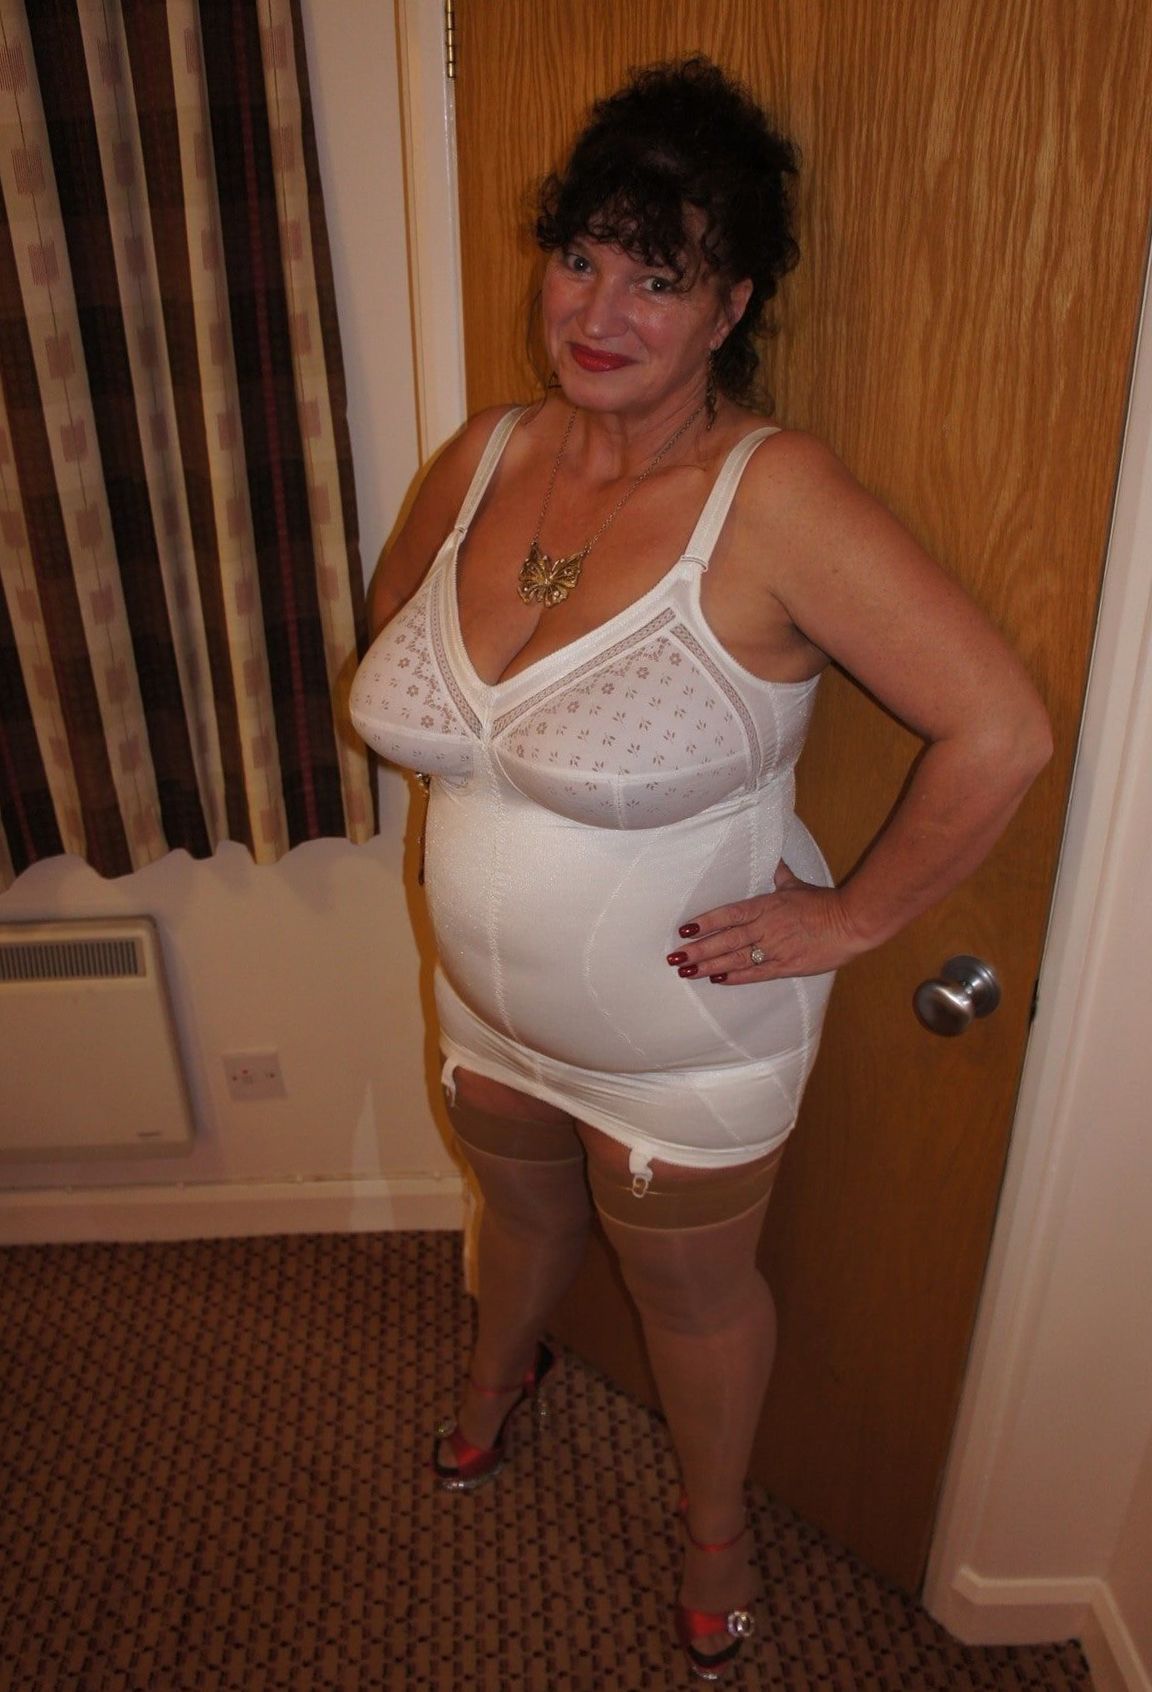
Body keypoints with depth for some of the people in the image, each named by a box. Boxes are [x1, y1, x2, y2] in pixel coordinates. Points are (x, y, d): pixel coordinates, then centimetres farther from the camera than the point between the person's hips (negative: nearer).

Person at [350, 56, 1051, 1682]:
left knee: (692, 1285, 20)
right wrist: (480, 764, 6)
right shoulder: (488, 455, -7)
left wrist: (849, 918, -20)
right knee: (519, 1198, 32)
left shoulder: (774, 499, -26)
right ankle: (507, 1362, 68)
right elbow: (397, 603, 14)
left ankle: (717, 1520, 54)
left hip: (688, 1040, -5)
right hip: (488, 998, 6)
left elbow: (1001, 729, -27)